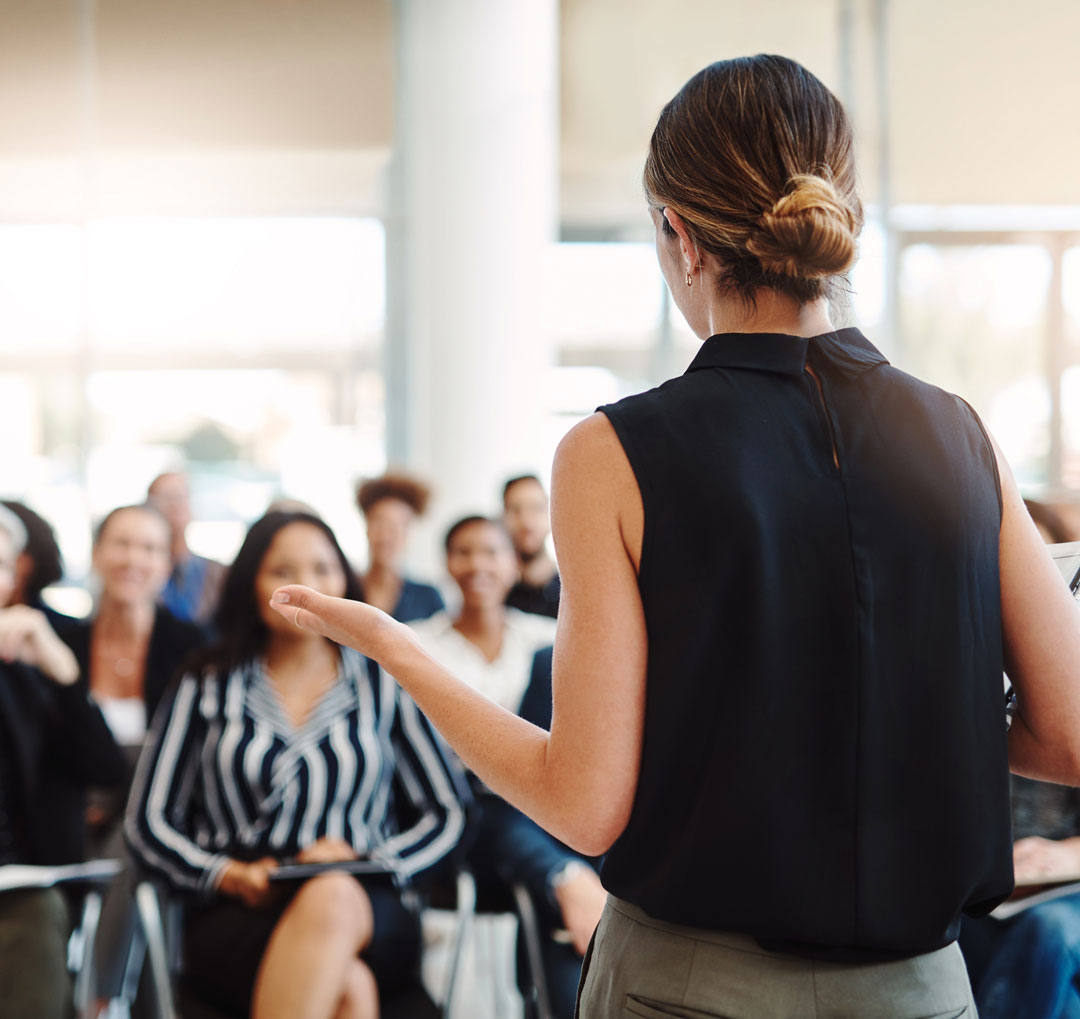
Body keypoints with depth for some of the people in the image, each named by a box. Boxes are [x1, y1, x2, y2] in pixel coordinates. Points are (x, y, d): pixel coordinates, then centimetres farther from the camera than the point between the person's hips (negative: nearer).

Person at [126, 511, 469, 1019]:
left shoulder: (382, 686, 16)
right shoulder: (207, 687, 15)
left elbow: (448, 815, 13)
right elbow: (148, 821, 12)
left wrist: (368, 862, -7)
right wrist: (228, 875, -7)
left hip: (365, 915, 2)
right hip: (234, 917, -1)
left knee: (332, 897, -40)